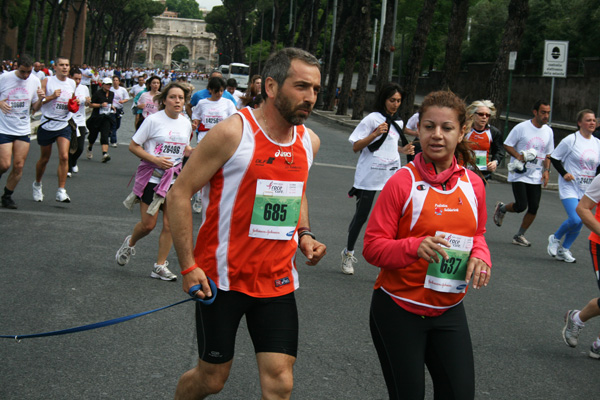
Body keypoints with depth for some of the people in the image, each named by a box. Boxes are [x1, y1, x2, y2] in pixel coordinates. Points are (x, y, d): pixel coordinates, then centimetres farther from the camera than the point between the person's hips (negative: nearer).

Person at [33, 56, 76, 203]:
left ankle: (61, 191, -11)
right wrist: (51, 96, -22)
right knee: (44, 158, 11)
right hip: (47, 124, -2)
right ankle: (37, 184, 36)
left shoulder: (72, 83, 7)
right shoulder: (47, 81, -5)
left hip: (64, 125, 2)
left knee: (64, 157, -14)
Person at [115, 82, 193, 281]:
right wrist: (155, 160, -19)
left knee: (170, 225, -1)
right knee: (148, 224, -2)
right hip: (152, 177, -4)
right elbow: (133, 146, -7)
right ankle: (130, 243, 31)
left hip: (174, 179, 4)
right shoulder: (153, 120, -10)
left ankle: (160, 266, 10)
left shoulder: (186, 123, 6)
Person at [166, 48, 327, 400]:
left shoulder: (309, 142, 6)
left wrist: (304, 235, 5)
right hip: (222, 278, -5)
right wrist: (188, 266, -14)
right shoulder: (232, 133, -14)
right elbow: (180, 194, -10)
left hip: (278, 282, 5)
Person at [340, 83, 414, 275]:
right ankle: (348, 253, 25)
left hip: (392, 175, 5)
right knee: (361, 216, 5)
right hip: (369, 177, -5)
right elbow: (356, 147, -9)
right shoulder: (373, 118, -6)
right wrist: (375, 134, -21)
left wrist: (403, 150, 10)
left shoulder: (398, 122, 14)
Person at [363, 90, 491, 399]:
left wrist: (480, 255, -5)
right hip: (399, 312, -4)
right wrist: (414, 247, -30)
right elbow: (372, 247, -13)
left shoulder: (473, 184, 2)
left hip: (449, 312, 5)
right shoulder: (402, 182, -13)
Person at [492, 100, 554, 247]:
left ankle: (519, 236, 15)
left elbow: (548, 154, 16)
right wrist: (520, 157, -19)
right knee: (521, 206, -13)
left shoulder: (548, 131, 8)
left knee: (533, 208, -1)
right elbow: (507, 145, -4)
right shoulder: (521, 127, -9)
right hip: (519, 174, -5)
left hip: (536, 176, 5)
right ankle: (501, 208, 19)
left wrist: (546, 170, 2)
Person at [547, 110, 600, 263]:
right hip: (570, 187, -6)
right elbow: (554, 158, -2)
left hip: (587, 190, 6)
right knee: (575, 219, -19)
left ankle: (564, 249, 22)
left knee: (579, 222, 5)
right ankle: (555, 238, 8)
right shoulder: (571, 140, -8)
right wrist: (564, 173, -13)